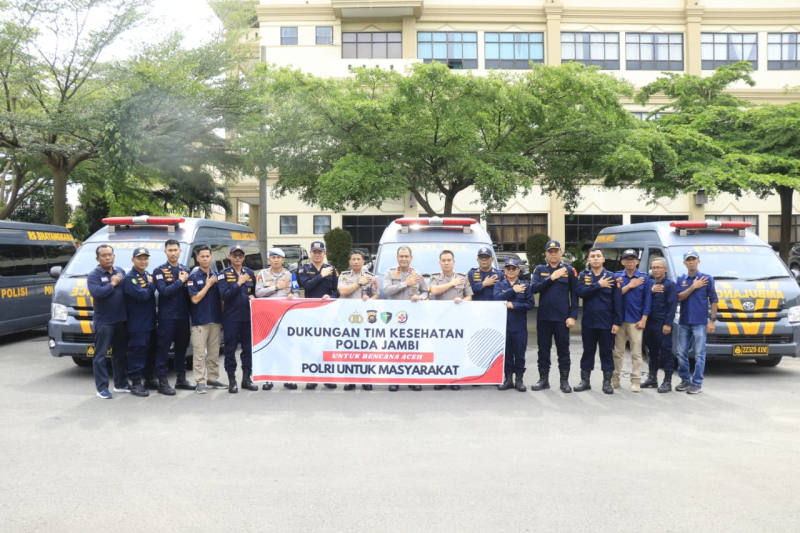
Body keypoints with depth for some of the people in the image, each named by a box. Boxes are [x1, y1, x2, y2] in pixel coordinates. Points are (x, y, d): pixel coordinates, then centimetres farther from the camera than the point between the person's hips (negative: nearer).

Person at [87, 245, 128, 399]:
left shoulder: (121, 271, 12)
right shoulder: (94, 275, -5)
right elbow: (96, 293, -21)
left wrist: (121, 282, -6)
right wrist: (113, 284, -14)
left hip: (121, 320, 6)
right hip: (103, 321, -5)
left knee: (121, 353, 13)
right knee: (101, 355, -3)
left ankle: (121, 384, 24)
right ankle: (102, 388, 0)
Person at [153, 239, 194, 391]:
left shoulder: (185, 270, 12)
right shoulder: (159, 271, -2)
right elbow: (164, 291, -16)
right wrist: (180, 281, -11)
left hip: (183, 315, 5)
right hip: (167, 316, -5)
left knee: (182, 347, 11)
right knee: (163, 348, -3)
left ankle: (181, 379, 21)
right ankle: (162, 380, 3)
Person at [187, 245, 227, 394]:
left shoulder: (217, 276, 10)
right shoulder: (193, 277, -3)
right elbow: (195, 299, -12)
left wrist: (223, 318, 8)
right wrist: (208, 284, -10)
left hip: (215, 321, 4)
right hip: (199, 322, -4)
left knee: (214, 353, 10)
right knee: (200, 353, -4)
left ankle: (213, 379, 19)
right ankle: (200, 382, 0)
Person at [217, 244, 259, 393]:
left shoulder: (250, 273, 11)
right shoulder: (223, 275, -1)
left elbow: (255, 292, 19)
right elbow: (224, 295, -12)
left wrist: (253, 297, -3)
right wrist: (239, 283, -15)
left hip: (248, 316, 3)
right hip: (231, 317, -3)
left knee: (248, 348, 6)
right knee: (230, 349, 1)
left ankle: (247, 378, 17)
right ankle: (231, 381, 9)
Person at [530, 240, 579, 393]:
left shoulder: (569, 270, 1)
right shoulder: (540, 269, 6)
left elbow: (574, 294, -1)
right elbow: (534, 288, -8)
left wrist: (573, 316, -8)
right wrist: (551, 278, -16)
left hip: (562, 317, -2)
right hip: (543, 317, 2)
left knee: (563, 349, 5)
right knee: (543, 349, 9)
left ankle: (564, 380, 13)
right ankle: (543, 379, 19)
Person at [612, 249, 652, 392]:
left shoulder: (644, 278, 3)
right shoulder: (617, 276, 7)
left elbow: (647, 299, 1)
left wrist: (644, 319, -6)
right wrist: (630, 286, -11)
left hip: (635, 320, -1)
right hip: (619, 319, 1)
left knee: (636, 352, -1)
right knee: (617, 351, 7)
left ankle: (635, 381, 4)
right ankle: (615, 379, 14)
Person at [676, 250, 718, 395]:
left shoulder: (707, 278, 0)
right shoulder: (681, 279, 9)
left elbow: (714, 300, 0)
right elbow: (679, 297, -4)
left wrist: (712, 320, -6)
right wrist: (693, 287, -13)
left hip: (700, 322, -4)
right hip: (683, 322, 4)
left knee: (699, 354, -2)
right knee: (682, 353, 8)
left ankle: (697, 383, 5)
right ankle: (685, 380, 20)